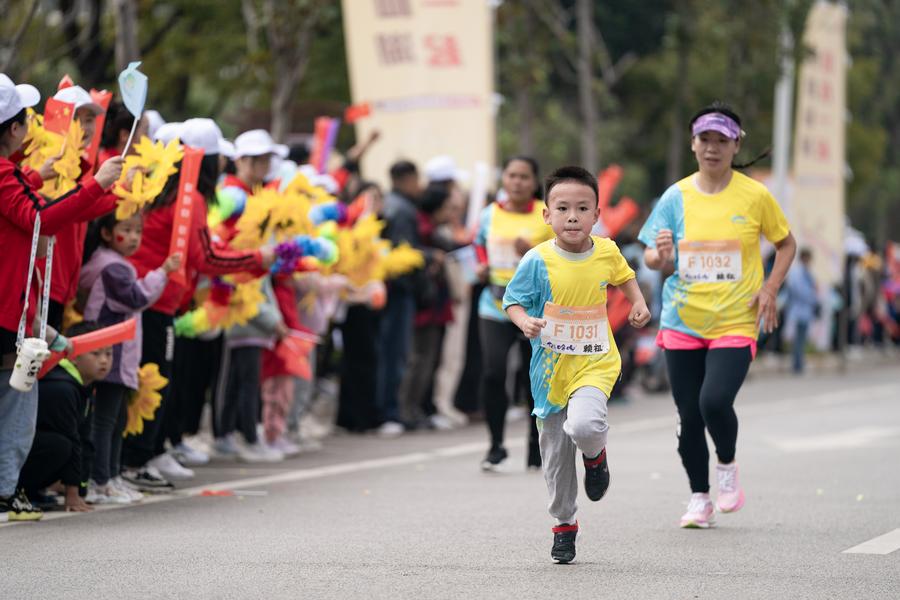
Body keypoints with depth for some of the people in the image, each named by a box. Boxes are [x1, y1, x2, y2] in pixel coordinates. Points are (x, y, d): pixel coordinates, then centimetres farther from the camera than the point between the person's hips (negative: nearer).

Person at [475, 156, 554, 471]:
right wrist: (482, 265, 7)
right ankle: (496, 445, 1)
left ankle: (537, 445, 26)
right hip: (495, 308, 1)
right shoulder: (490, 214, 6)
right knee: (492, 372, -14)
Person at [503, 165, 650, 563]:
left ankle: (596, 454, 9)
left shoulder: (607, 253, -3)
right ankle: (563, 526, 29)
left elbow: (624, 276, 19)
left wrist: (638, 303, 3)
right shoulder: (538, 261, -12)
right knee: (556, 456, 8)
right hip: (551, 368, 1)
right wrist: (524, 321, -24)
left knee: (583, 426, -29)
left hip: (595, 364, -1)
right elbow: (513, 300, -4)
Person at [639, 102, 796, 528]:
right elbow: (651, 257, 4)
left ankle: (727, 466, 9)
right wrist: (660, 255, -20)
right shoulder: (676, 196, 2)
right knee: (689, 417, 3)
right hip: (682, 322, 3)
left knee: (715, 401, -21)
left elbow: (786, 243, 11)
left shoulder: (755, 196, -2)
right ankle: (699, 498, 20)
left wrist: (770, 289, -4)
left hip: (736, 322, -2)